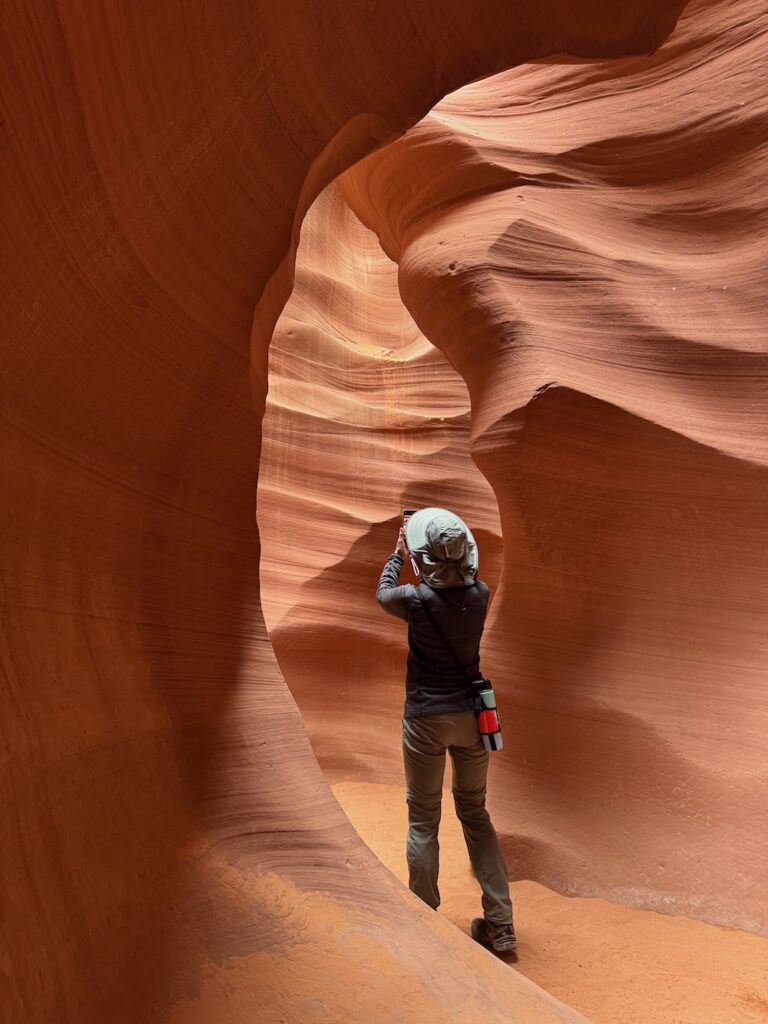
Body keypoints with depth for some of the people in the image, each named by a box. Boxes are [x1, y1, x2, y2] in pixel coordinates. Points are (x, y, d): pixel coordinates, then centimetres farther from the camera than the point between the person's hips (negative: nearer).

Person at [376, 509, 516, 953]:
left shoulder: (417, 599, -18)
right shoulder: (480, 594, -9)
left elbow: (383, 593, 6)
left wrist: (398, 555, 21)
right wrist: (446, 550, 25)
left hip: (426, 719, -4)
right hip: (471, 715, 4)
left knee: (423, 821, 11)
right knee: (475, 813, 19)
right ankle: (500, 925, 23)